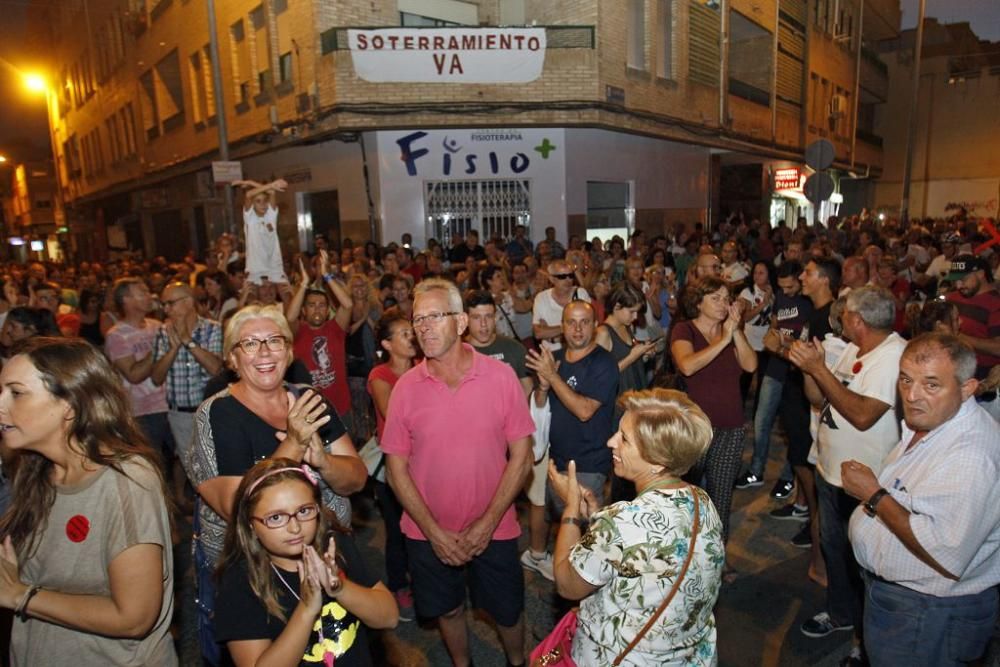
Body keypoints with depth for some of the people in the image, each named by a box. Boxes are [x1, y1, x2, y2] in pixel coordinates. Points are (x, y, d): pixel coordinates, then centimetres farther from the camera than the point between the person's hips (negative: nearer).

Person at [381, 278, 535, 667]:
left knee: (508, 611, 17)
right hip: (429, 533, 1)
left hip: (493, 529, -1)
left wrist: (487, 523, -13)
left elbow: (521, 457, -9)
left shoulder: (500, 376, -13)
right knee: (448, 609, 21)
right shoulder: (405, 388, -10)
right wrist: (434, 532, -10)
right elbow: (396, 469, -5)